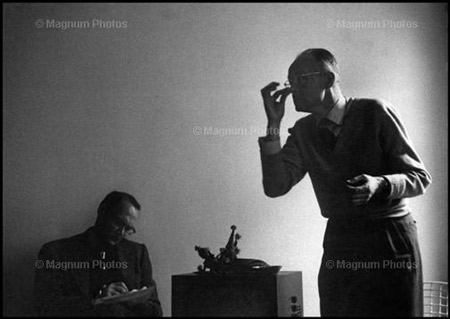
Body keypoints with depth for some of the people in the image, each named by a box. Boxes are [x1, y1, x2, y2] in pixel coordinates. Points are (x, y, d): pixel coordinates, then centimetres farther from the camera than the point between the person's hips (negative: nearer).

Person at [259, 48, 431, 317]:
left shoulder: (375, 113, -9)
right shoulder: (304, 131, 6)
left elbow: (420, 177, -7)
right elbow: (275, 187, -3)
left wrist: (379, 184, -28)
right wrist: (274, 124, -9)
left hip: (391, 237, -4)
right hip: (339, 245, 4)